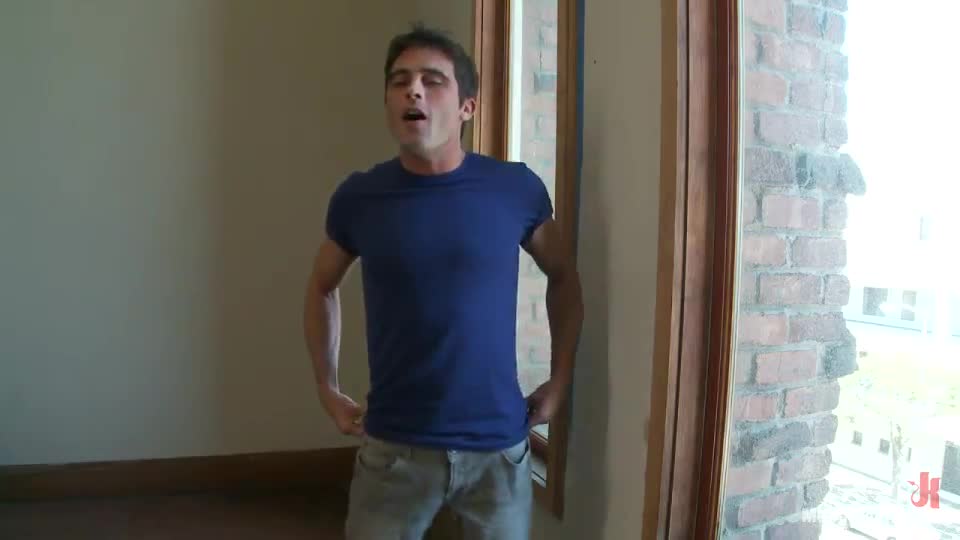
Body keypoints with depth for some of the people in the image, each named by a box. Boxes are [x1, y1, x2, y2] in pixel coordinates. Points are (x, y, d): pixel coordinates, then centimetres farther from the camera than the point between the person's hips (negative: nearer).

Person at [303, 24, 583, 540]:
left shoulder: (516, 189, -8)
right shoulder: (358, 197, -6)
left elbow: (563, 276, 9)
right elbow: (322, 288, 12)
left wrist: (560, 379, 6)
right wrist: (327, 388, 8)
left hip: (498, 447, 0)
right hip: (394, 448, 0)